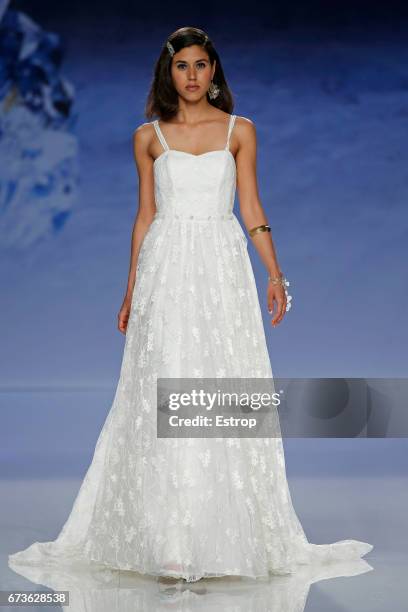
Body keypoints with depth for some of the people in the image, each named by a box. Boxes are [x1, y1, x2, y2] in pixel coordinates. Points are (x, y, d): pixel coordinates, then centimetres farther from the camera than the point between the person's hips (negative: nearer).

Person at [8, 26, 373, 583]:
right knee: (164, 398, -4)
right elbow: (145, 215, 10)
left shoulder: (239, 130, 7)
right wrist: (131, 290, 8)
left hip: (224, 268, 0)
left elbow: (251, 207, 7)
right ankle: (167, 537, 3)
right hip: (166, 270, 0)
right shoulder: (148, 137, 8)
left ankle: (229, 532, 8)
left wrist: (275, 273, -3)